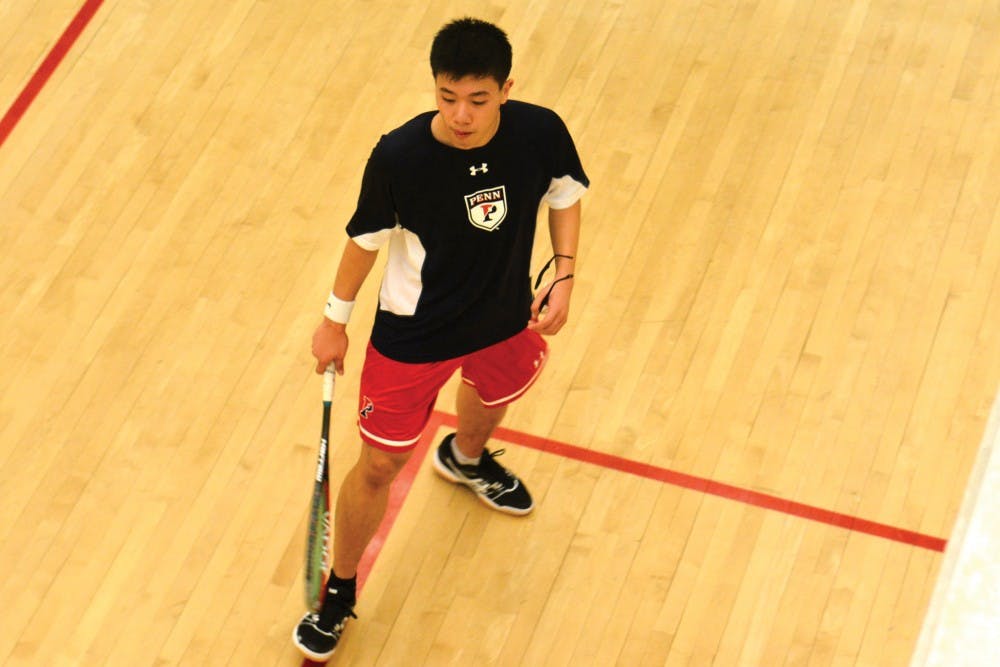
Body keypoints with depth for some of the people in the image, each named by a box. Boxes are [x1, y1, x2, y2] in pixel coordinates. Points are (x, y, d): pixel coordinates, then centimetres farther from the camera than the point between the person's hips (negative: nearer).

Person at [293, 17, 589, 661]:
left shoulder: (541, 133, -25)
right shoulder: (398, 156, -32)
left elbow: (565, 197, -2)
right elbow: (366, 238, -13)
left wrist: (564, 274, -14)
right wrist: (336, 320, -2)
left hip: (506, 316, 4)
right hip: (413, 335, -4)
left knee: (494, 393, 35)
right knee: (379, 467, 4)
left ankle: (466, 458, 74)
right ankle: (339, 591, 30)